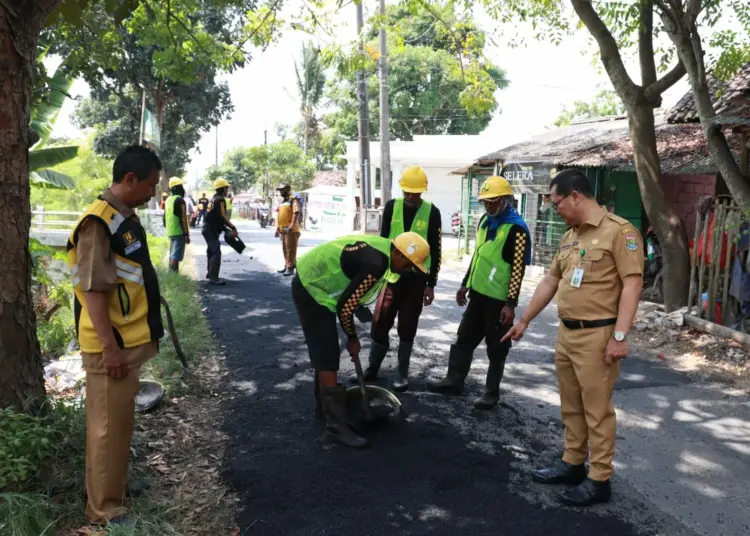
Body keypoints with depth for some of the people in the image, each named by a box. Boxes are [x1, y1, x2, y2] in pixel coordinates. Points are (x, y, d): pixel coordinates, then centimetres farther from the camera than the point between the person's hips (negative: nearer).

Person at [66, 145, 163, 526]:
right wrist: (109, 346, -23)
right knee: (108, 426, 1)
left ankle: (116, 483, 38)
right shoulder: (98, 223, -19)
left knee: (120, 422, 22)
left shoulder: (126, 218, 11)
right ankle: (105, 511, 14)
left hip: (130, 340, 10)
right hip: (111, 346, -10)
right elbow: (92, 289, -23)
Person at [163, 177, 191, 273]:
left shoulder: (168, 200, 14)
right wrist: (186, 234, -16)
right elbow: (183, 219, -18)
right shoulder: (180, 200, -14)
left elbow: (165, 217, 20)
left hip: (170, 232, 9)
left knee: (172, 254, 16)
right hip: (179, 232, -9)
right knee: (176, 255, -9)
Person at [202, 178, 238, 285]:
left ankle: (210, 273, 32)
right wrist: (233, 228, -13)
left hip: (208, 229, 11)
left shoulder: (214, 199, 20)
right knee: (216, 253, -14)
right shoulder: (220, 199, -12)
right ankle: (213, 277, -17)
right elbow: (223, 217, -21)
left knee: (211, 251, 21)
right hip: (211, 230, -11)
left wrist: (227, 230, 18)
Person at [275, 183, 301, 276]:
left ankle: (290, 268, -9)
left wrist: (292, 225, -31)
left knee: (290, 249, -9)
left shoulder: (293, 200, -8)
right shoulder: (282, 202, 19)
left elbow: (296, 213, -21)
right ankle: (286, 266, 21)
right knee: (285, 249, 13)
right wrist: (277, 228, 20)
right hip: (283, 230, 9)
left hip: (291, 230, -9)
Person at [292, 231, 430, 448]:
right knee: (327, 357, -9)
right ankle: (336, 426, -5)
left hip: (313, 283, 10)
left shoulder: (381, 249, 1)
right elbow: (345, 306, -23)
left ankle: (325, 405, 35)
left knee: (325, 352, 20)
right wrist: (353, 337, -7)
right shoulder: (374, 265, -29)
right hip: (310, 288, -10)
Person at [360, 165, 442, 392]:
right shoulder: (392, 206, 1)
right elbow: (383, 240, 7)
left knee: (407, 327, 5)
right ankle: (372, 369, 19)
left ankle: (402, 373, 19)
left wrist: (431, 284, -2)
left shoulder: (431, 212, -4)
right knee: (380, 322, 2)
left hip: (416, 278, -2)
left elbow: (435, 250, -1)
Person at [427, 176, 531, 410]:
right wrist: (465, 284, 19)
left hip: (498, 299, -8)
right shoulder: (485, 221, 9)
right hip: (478, 294, 8)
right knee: (464, 339, 15)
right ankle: (454, 381, 28)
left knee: (496, 347, 6)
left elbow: (518, 269, -18)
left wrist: (511, 304, -20)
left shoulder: (516, 228, -16)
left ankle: (492, 392, 18)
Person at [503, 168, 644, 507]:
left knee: (597, 409, 1)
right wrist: (524, 320, 23)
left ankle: (599, 480, 12)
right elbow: (550, 282, 21)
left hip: (597, 335, -8)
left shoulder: (618, 230, -11)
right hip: (566, 333, 8)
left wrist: (619, 335, -21)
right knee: (571, 405, 17)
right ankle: (572, 463, 30)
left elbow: (632, 283, -16)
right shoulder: (570, 236, 14)